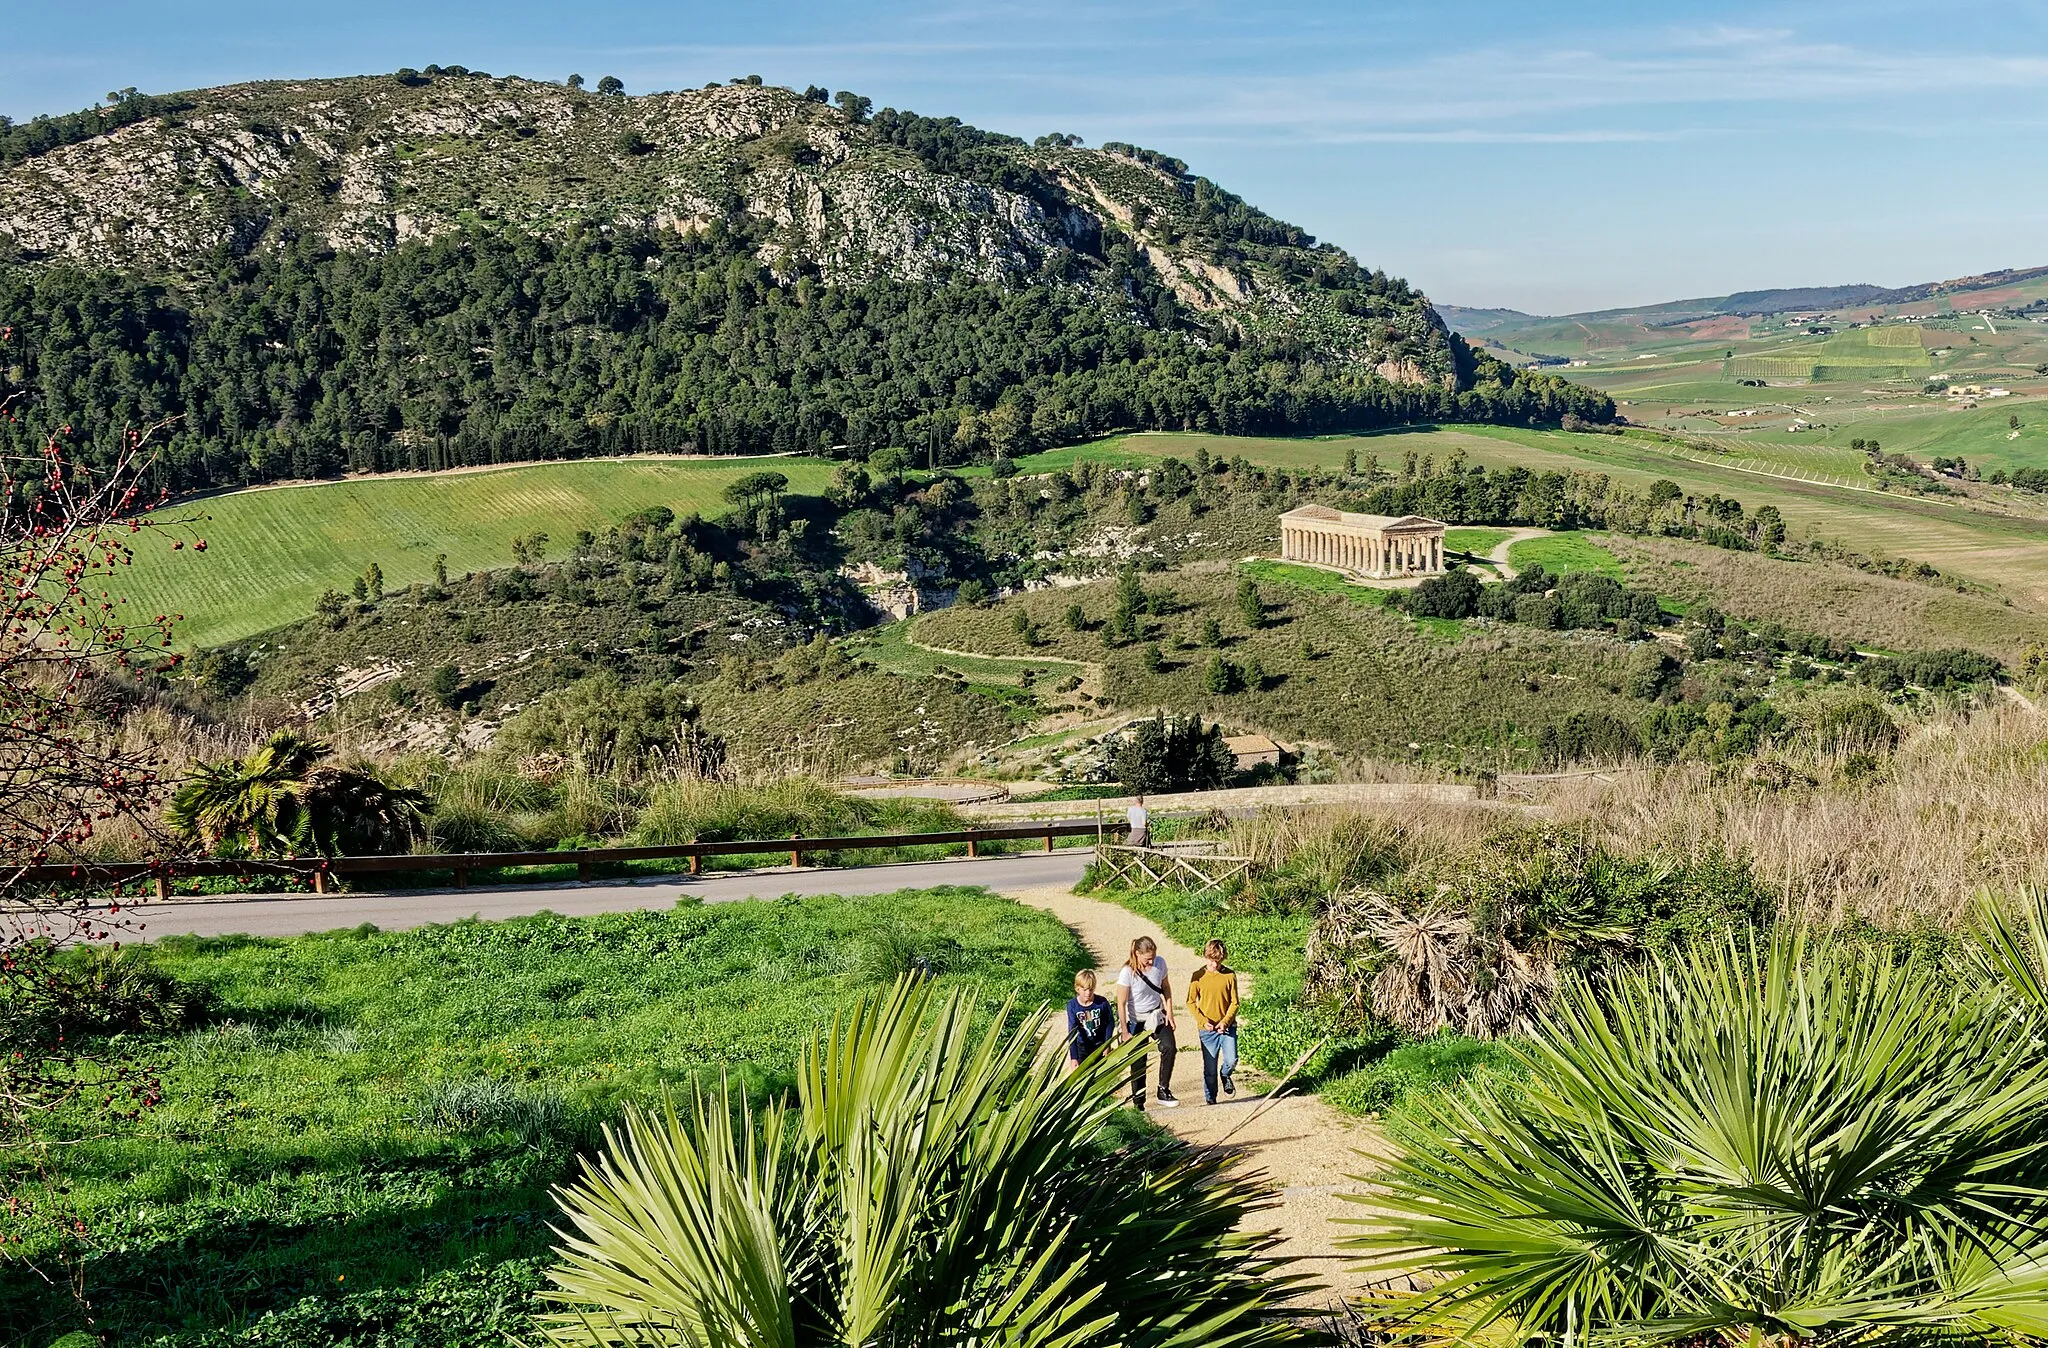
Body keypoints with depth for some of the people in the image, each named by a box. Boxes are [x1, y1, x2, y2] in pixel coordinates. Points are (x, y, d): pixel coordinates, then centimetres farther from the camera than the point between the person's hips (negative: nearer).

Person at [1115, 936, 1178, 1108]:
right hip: (1136, 1021, -3)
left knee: (1169, 1047, -19)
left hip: (1157, 1016, 3)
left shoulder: (1160, 963, -9)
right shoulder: (1127, 972, -21)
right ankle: (1138, 1103, 15)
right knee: (1138, 1063, 2)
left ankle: (1164, 1091, -7)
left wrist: (1169, 1012, 1)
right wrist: (1125, 1032, -16)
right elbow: (1121, 1004, -17)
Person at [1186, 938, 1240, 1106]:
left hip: (1228, 1026, 0)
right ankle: (1210, 1100, 19)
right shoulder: (1198, 976, -4)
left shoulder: (1230, 975, -2)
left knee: (1232, 1060, -13)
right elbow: (1191, 1002, 1)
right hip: (1207, 1029, 0)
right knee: (1210, 1068, 3)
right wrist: (1203, 1021, -12)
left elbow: (1234, 1002, 1)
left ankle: (1225, 1075, 23)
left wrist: (1225, 1021, -13)